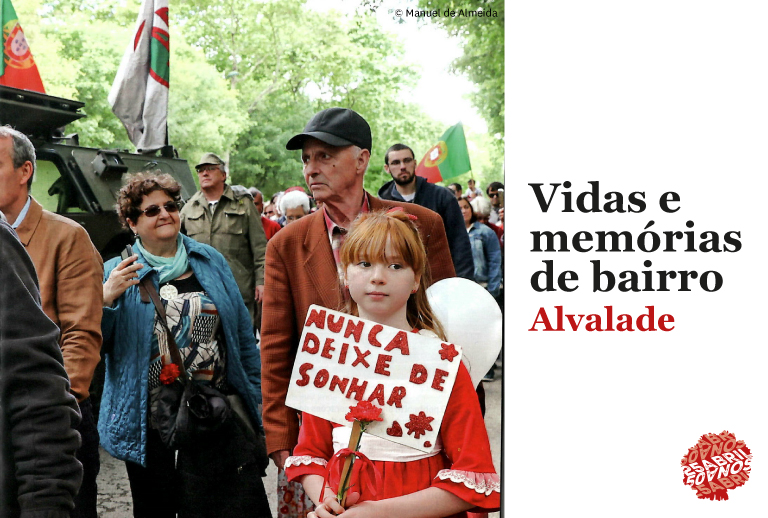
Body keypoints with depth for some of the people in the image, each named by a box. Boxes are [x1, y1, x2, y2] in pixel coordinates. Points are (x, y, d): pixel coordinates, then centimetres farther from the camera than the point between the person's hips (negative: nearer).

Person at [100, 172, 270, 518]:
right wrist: (106, 298, -18)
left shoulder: (211, 261, 8)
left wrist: (257, 399, 10)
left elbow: (243, 336, 12)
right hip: (150, 429, -1)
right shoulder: (116, 273, 3)